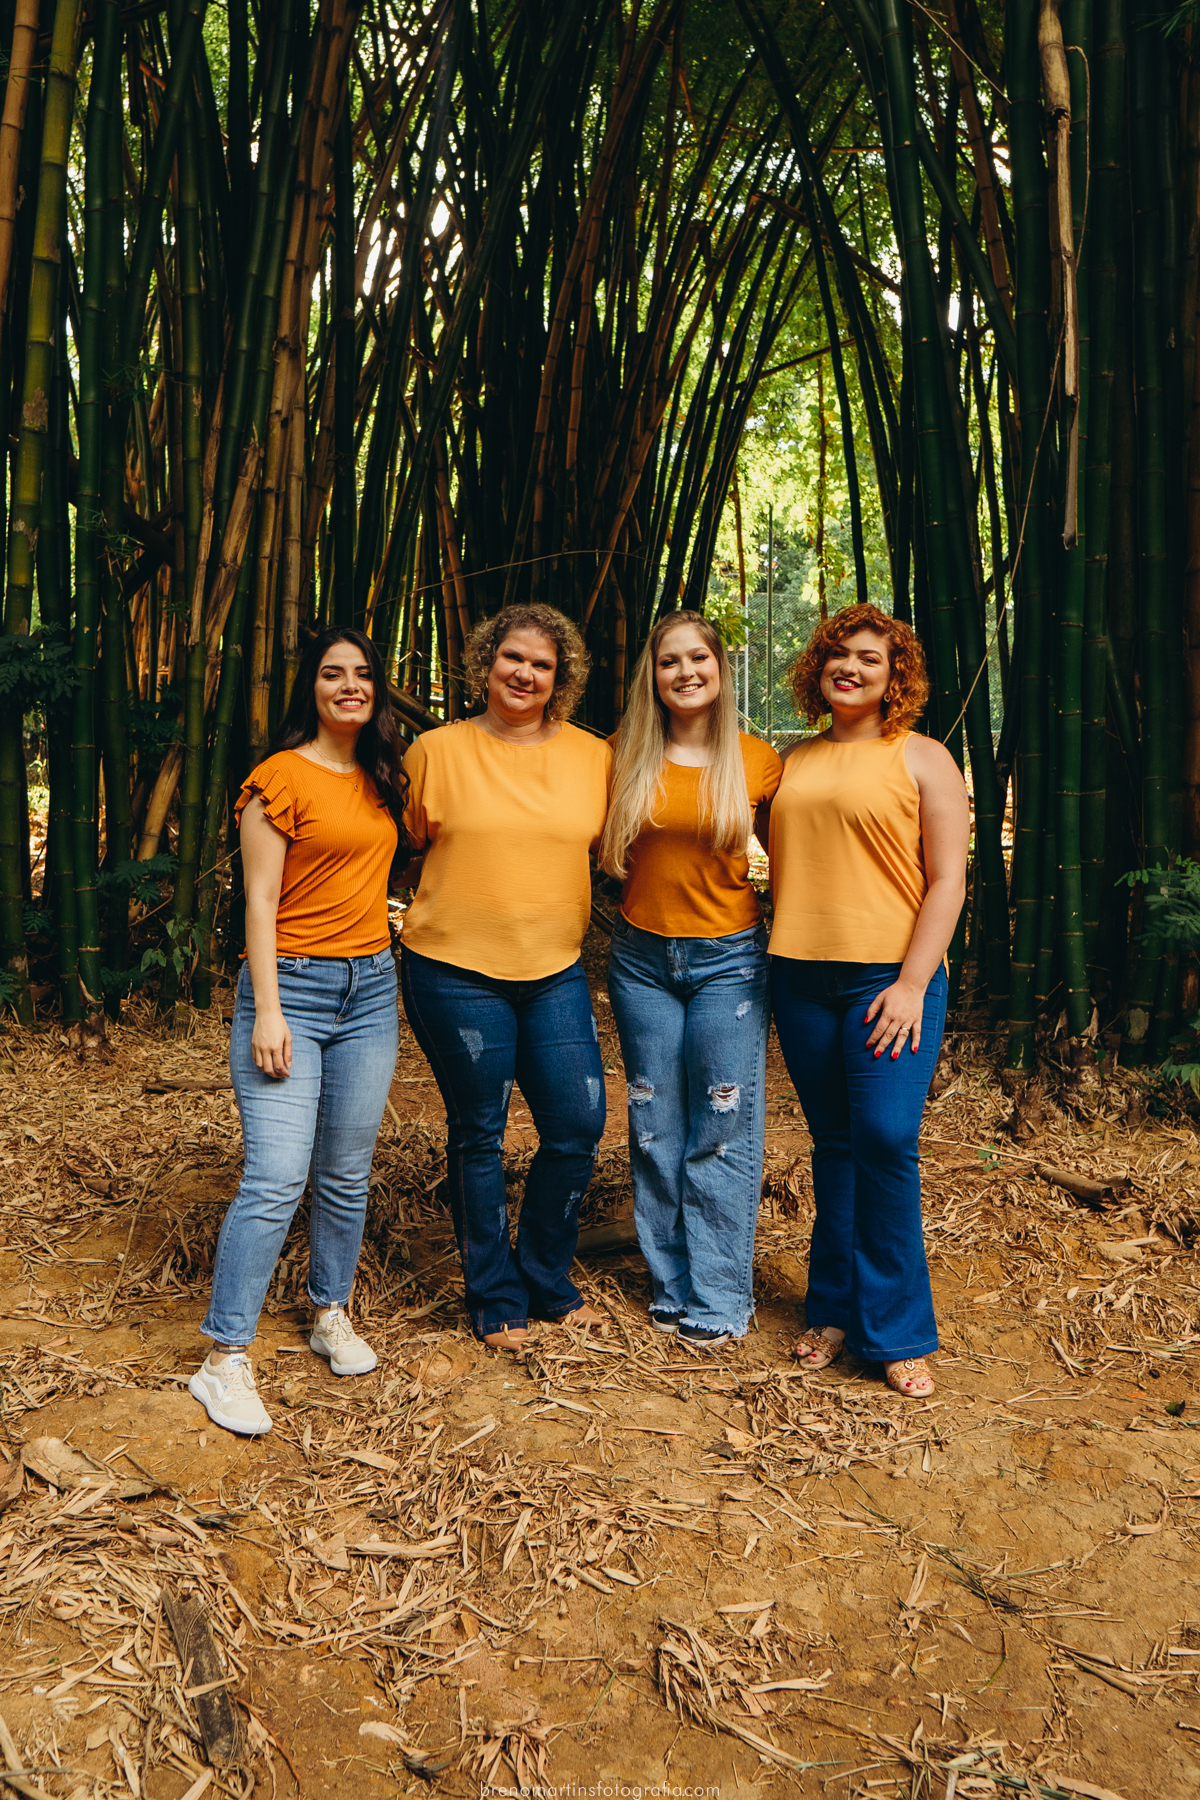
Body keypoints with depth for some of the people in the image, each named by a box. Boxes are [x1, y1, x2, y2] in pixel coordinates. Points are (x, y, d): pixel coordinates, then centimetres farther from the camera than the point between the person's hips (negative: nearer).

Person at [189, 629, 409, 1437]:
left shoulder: (382, 780, 13)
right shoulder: (281, 777, -6)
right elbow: (260, 900, -9)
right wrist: (267, 1009, -14)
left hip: (371, 985, 6)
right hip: (292, 984, -6)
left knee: (346, 1174, 12)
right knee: (275, 1179, -10)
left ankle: (332, 1314, 30)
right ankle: (226, 1360, 1)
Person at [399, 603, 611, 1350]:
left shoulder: (594, 756, 4)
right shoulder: (437, 750, -2)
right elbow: (405, 843, 8)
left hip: (557, 971, 3)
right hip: (455, 969, -2)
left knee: (579, 1126, 3)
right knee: (478, 1136, 7)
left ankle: (547, 1279, 27)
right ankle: (496, 1297, 26)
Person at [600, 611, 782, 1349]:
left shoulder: (757, 761, -3)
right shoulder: (628, 759, 1)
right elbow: (607, 853, 15)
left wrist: (775, 920, -1)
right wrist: (641, 903, 3)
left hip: (729, 960, -2)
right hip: (643, 958, 2)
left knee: (723, 1132, 2)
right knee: (655, 1129, 10)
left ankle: (719, 1299, 16)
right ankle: (670, 1285, 25)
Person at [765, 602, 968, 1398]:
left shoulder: (923, 758, 1)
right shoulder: (794, 762, 14)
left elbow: (948, 882, -4)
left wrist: (913, 983, -12)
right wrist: (776, 953, 9)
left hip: (890, 976, -4)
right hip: (802, 977, 4)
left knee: (886, 1144, -10)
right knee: (834, 1146, 10)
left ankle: (896, 1331, 5)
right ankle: (834, 1310, 22)